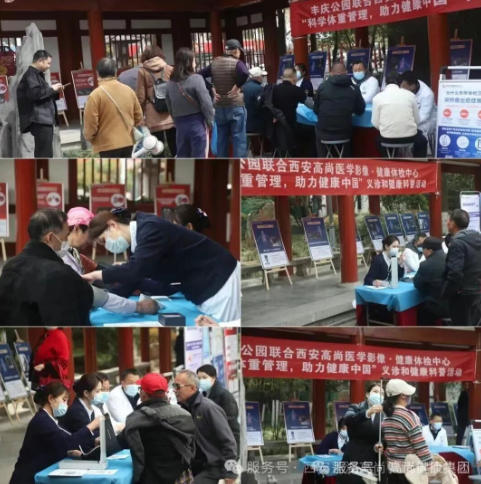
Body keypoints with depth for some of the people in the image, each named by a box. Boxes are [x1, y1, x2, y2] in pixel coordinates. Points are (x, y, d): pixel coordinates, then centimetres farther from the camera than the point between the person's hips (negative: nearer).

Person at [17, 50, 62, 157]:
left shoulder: (37, 75, 21)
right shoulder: (30, 75, -10)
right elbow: (34, 93, -26)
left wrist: (55, 92, 10)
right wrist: (51, 89, -14)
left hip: (44, 119, 11)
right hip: (39, 120, -11)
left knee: (42, 153, 12)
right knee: (45, 154, -14)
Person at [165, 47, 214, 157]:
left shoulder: (171, 83, 3)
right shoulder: (196, 79, -13)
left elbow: (169, 106, 6)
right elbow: (206, 103, -14)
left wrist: (177, 121, 13)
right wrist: (210, 121, -1)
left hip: (180, 124, 5)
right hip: (197, 124, -5)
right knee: (198, 157, 0)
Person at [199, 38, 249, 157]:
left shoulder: (215, 63, 7)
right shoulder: (237, 63, -10)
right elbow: (244, 74, -31)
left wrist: (212, 89, 6)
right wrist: (237, 86, -17)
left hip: (219, 107, 5)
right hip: (236, 107, -5)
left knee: (222, 140, 13)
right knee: (239, 140, -2)